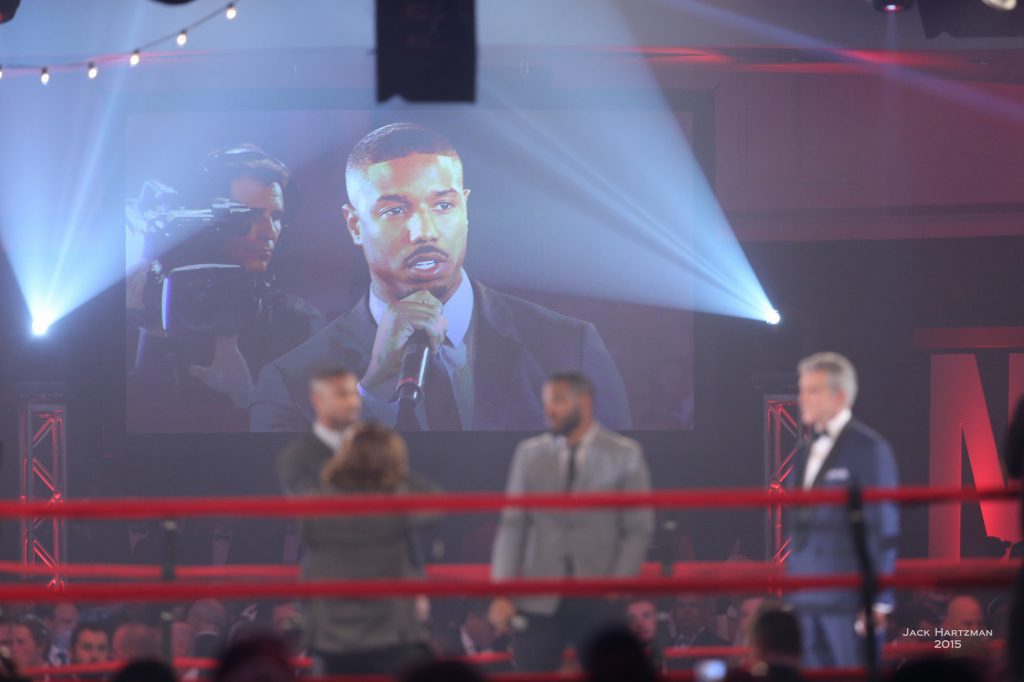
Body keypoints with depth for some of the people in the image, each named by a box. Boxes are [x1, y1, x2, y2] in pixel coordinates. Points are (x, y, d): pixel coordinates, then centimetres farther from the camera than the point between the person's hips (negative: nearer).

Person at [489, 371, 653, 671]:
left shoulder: (625, 454, 2)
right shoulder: (529, 453, 8)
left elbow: (638, 530, 1)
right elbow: (512, 525, 6)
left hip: (598, 601, -1)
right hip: (539, 600, 1)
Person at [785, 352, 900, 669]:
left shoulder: (869, 448, -6)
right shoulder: (806, 452, 18)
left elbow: (883, 526, -9)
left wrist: (877, 600, -13)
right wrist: (788, 593, 16)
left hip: (848, 597, -7)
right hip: (807, 599, 7)